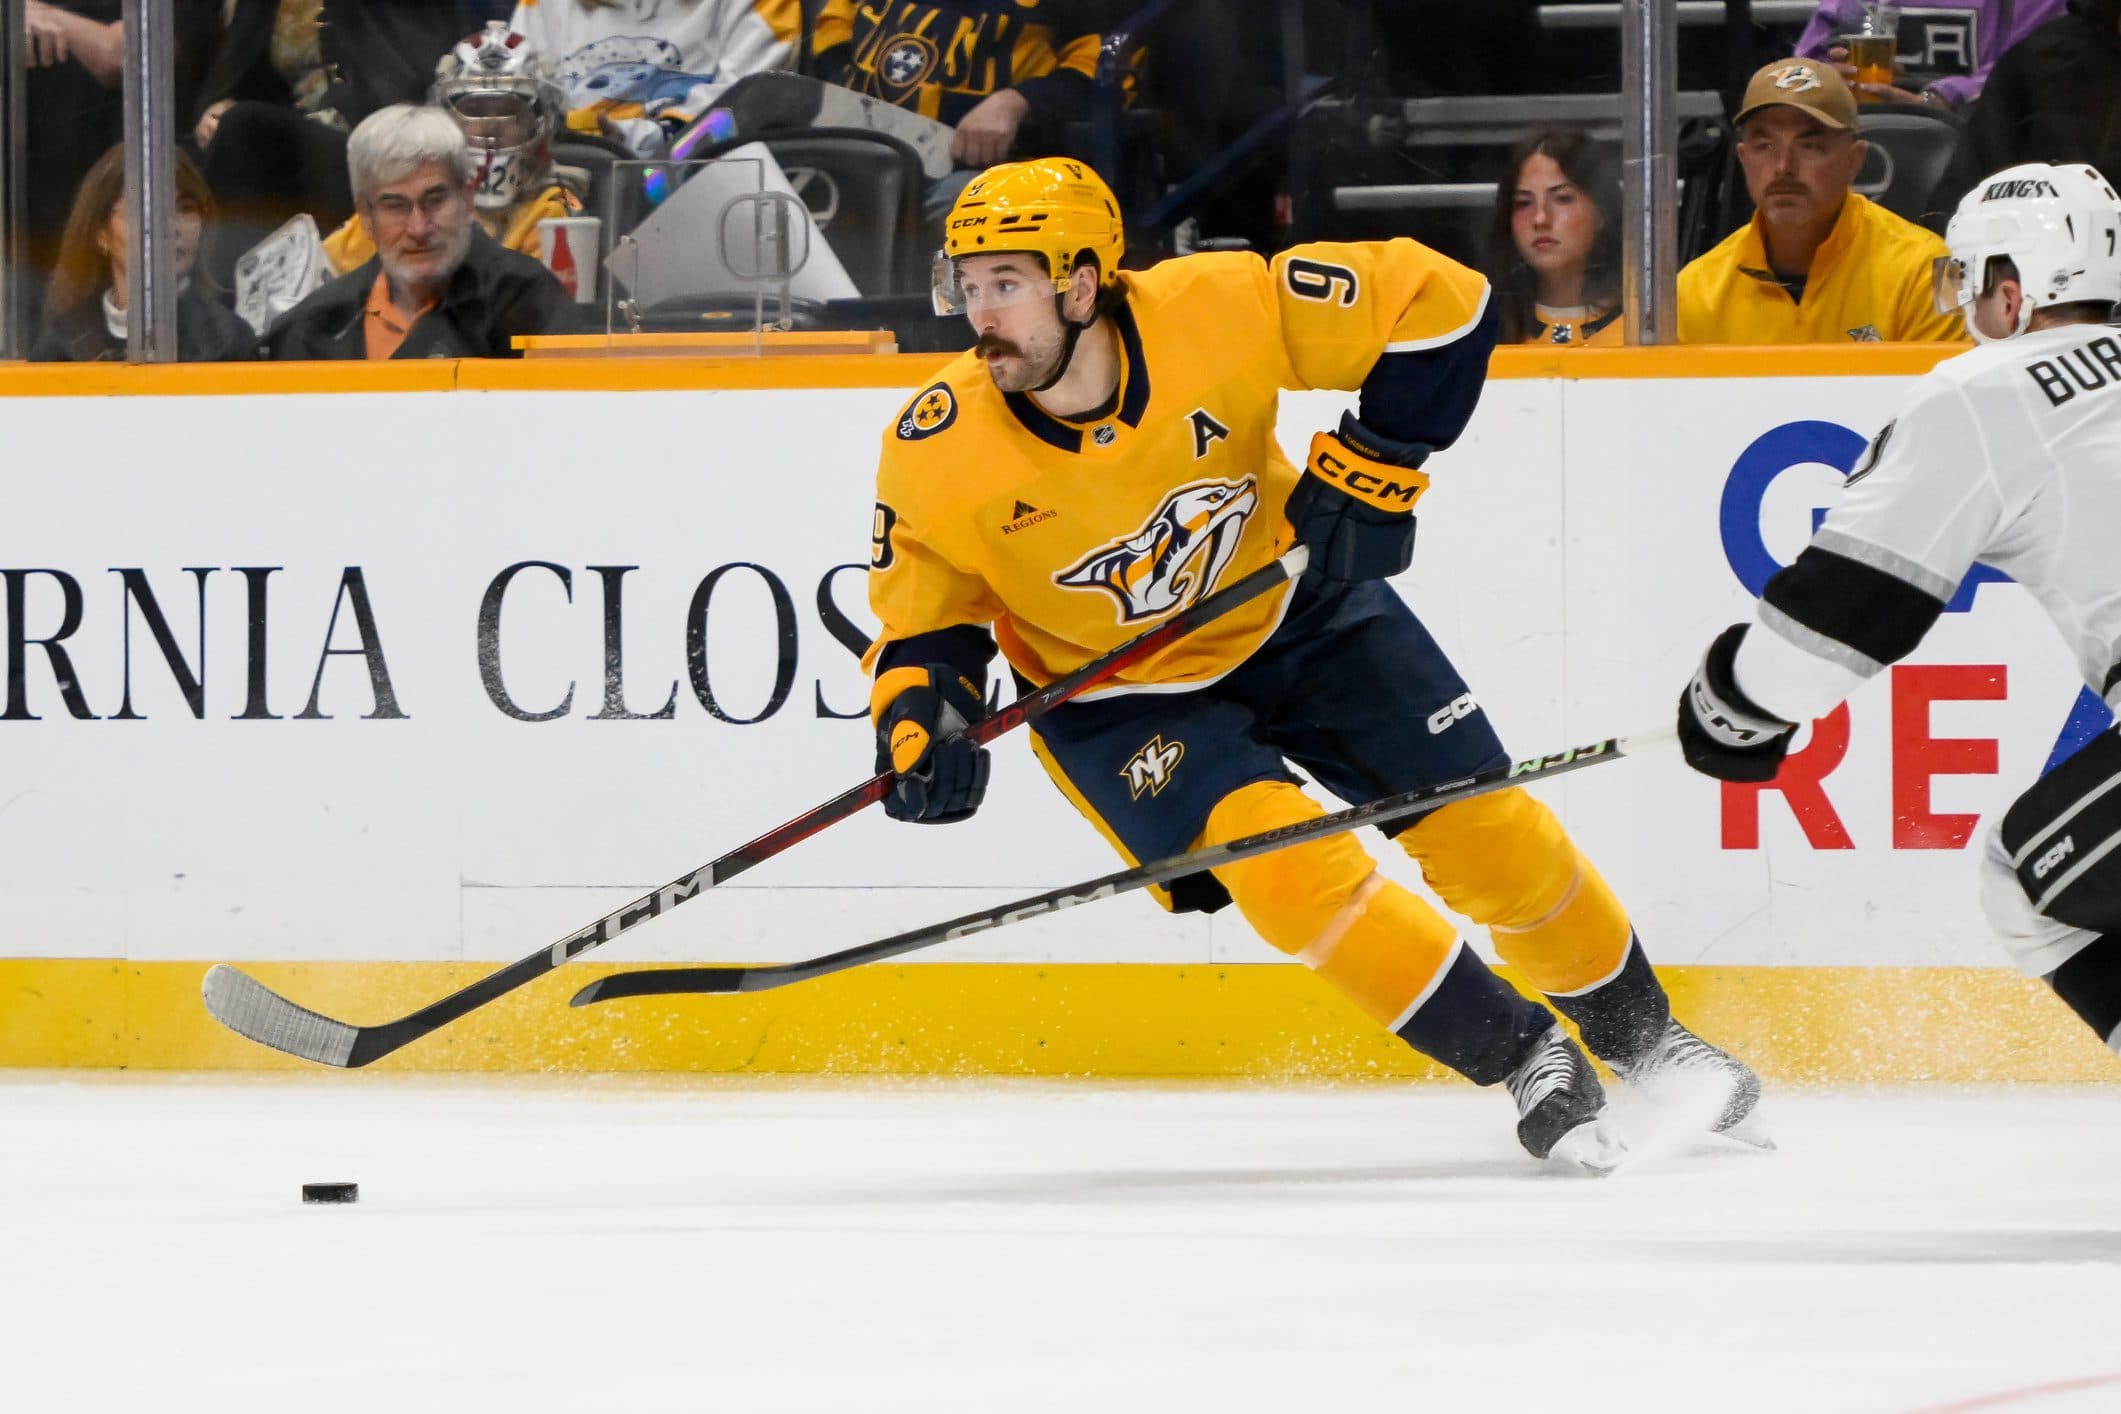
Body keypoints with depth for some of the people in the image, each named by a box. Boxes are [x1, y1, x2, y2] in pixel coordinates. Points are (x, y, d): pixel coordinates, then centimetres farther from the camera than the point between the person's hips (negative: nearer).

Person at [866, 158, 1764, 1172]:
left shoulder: (1220, 309, -28)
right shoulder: (935, 456, -24)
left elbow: (1438, 303, -20)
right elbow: (921, 619, -9)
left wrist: (1368, 472, -22)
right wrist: (918, 723, -28)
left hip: (1296, 614, 1)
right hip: (1118, 692, -1)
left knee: (1482, 827, 2)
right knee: (1287, 867, -23)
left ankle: (1639, 1036, 27)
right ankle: (1526, 1062, -5)